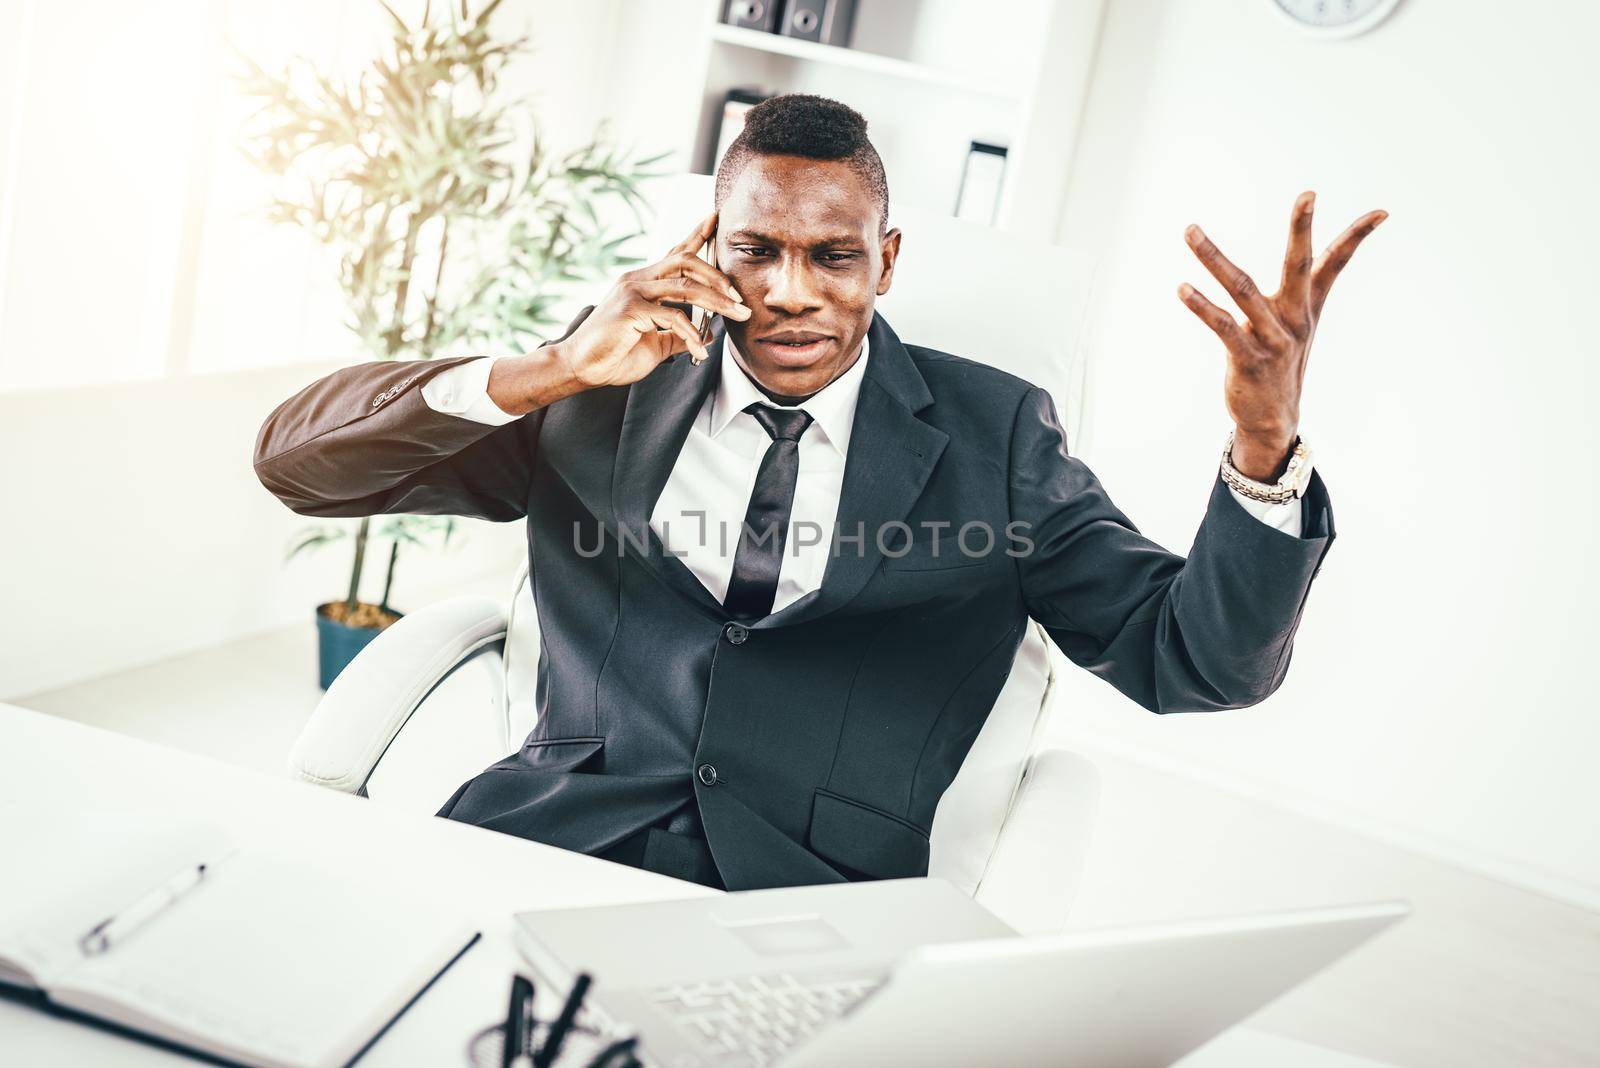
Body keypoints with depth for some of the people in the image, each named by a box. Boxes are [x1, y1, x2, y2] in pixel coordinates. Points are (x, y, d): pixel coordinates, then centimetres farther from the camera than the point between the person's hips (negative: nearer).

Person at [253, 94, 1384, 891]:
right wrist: (551, 371, -15)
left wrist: (1267, 444, -19)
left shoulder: (992, 435, 4)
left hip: (815, 906, 1)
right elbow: (294, 456, 1)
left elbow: (1196, 661, 0)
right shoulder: (604, 397, 6)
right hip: (548, 841, 0)